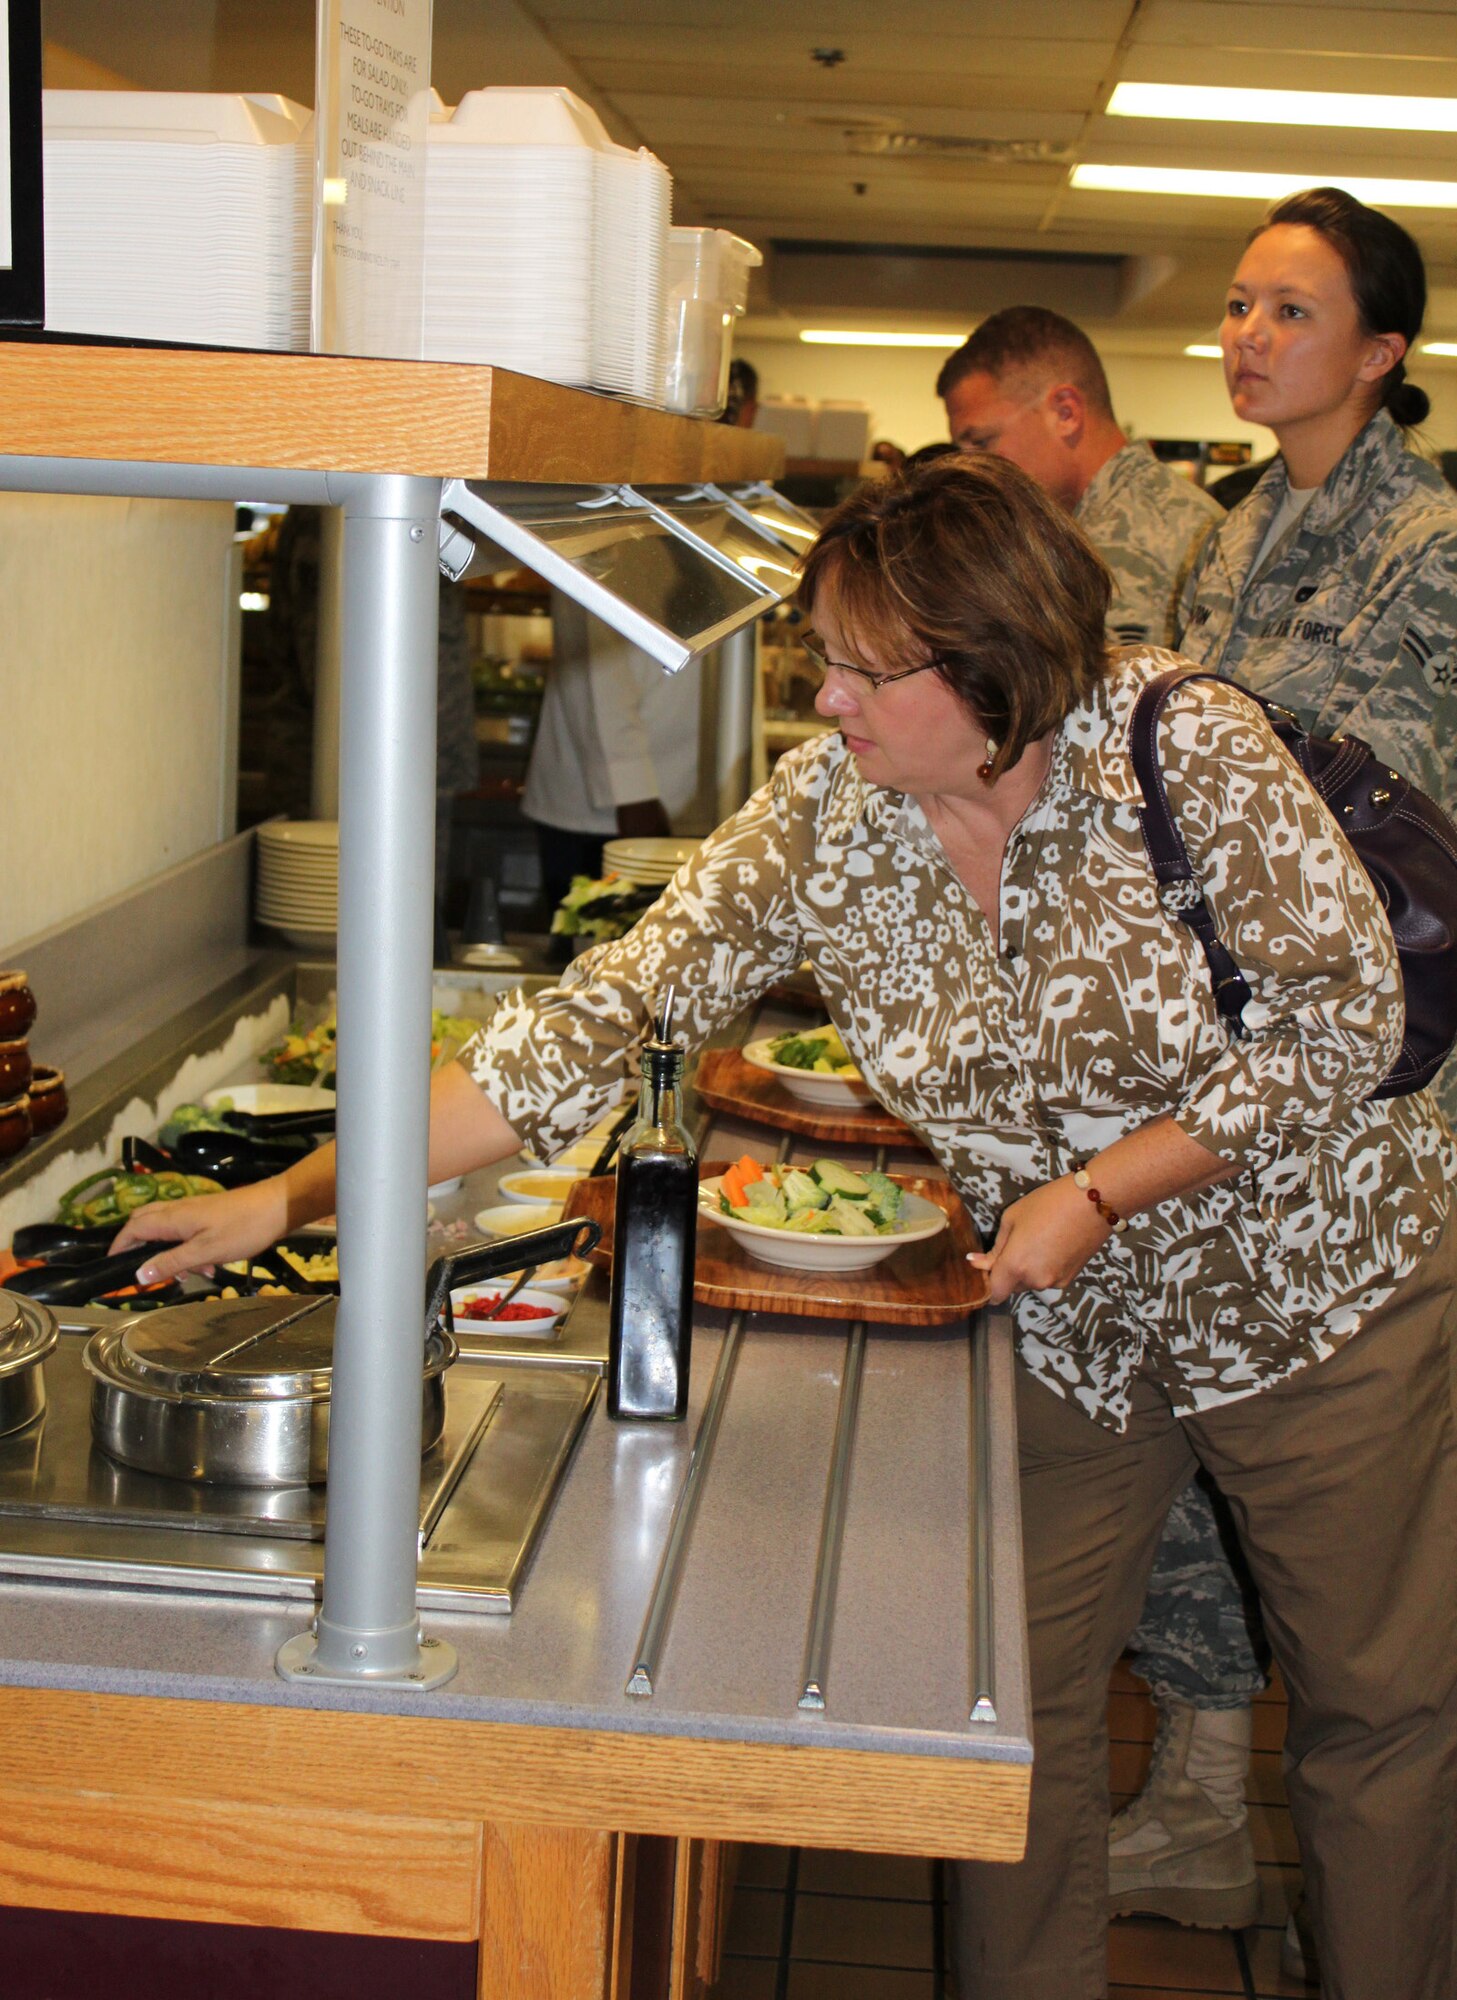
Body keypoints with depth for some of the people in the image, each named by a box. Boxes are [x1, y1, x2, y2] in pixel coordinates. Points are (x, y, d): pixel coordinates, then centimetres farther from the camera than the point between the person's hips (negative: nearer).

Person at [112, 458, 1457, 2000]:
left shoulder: (1186, 746, -22)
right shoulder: (819, 814, -14)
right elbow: (594, 1023, -16)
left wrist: (1097, 1191, -22)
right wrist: (291, 1195, -21)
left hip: (1314, 1283, -2)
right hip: (1068, 1320, 3)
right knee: (1019, 1701, 6)